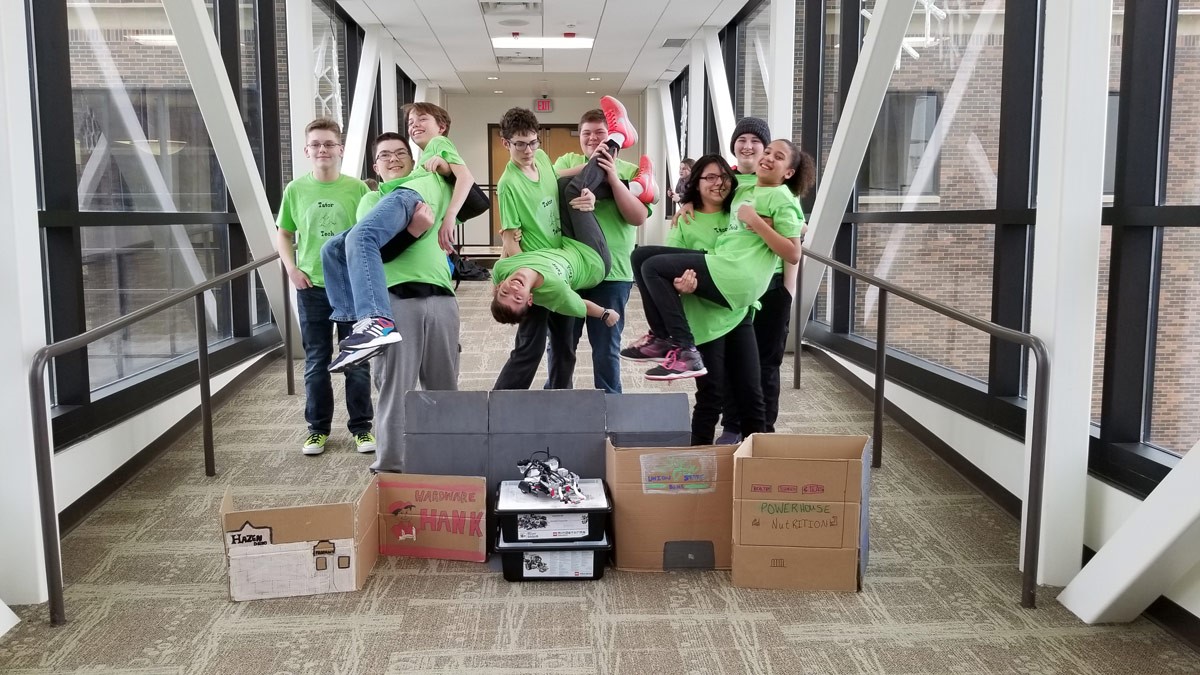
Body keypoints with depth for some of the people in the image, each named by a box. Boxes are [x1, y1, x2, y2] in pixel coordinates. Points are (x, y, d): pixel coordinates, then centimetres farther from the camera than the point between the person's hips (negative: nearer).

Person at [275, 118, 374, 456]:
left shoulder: (357, 188, -2)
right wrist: (291, 268, -2)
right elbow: (283, 234, 11)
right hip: (312, 287, 1)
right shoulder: (296, 190, 1)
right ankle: (318, 428, 23)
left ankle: (361, 427, 20)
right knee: (316, 362, 10)